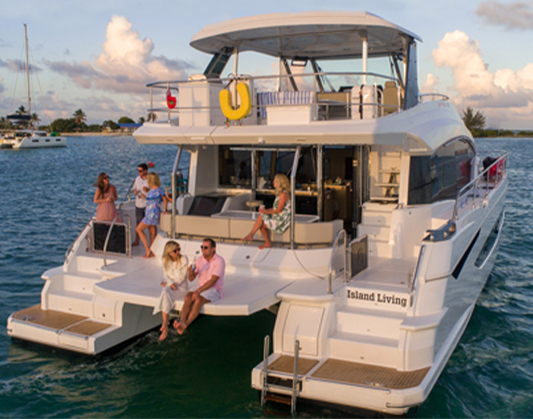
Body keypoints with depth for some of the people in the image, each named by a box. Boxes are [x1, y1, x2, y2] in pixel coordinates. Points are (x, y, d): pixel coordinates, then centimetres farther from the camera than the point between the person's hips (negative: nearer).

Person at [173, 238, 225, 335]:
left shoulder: (219, 261, -14)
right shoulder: (200, 259, 5)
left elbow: (213, 281, -21)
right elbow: (191, 278, 4)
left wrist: (198, 291, -26)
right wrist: (190, 273, -21)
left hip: (214, 289, -5)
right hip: (201, 286, 5)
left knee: (198, 300, -33)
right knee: (188, 297, -26)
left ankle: (185, 325, -38)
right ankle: (182, 322, -41)